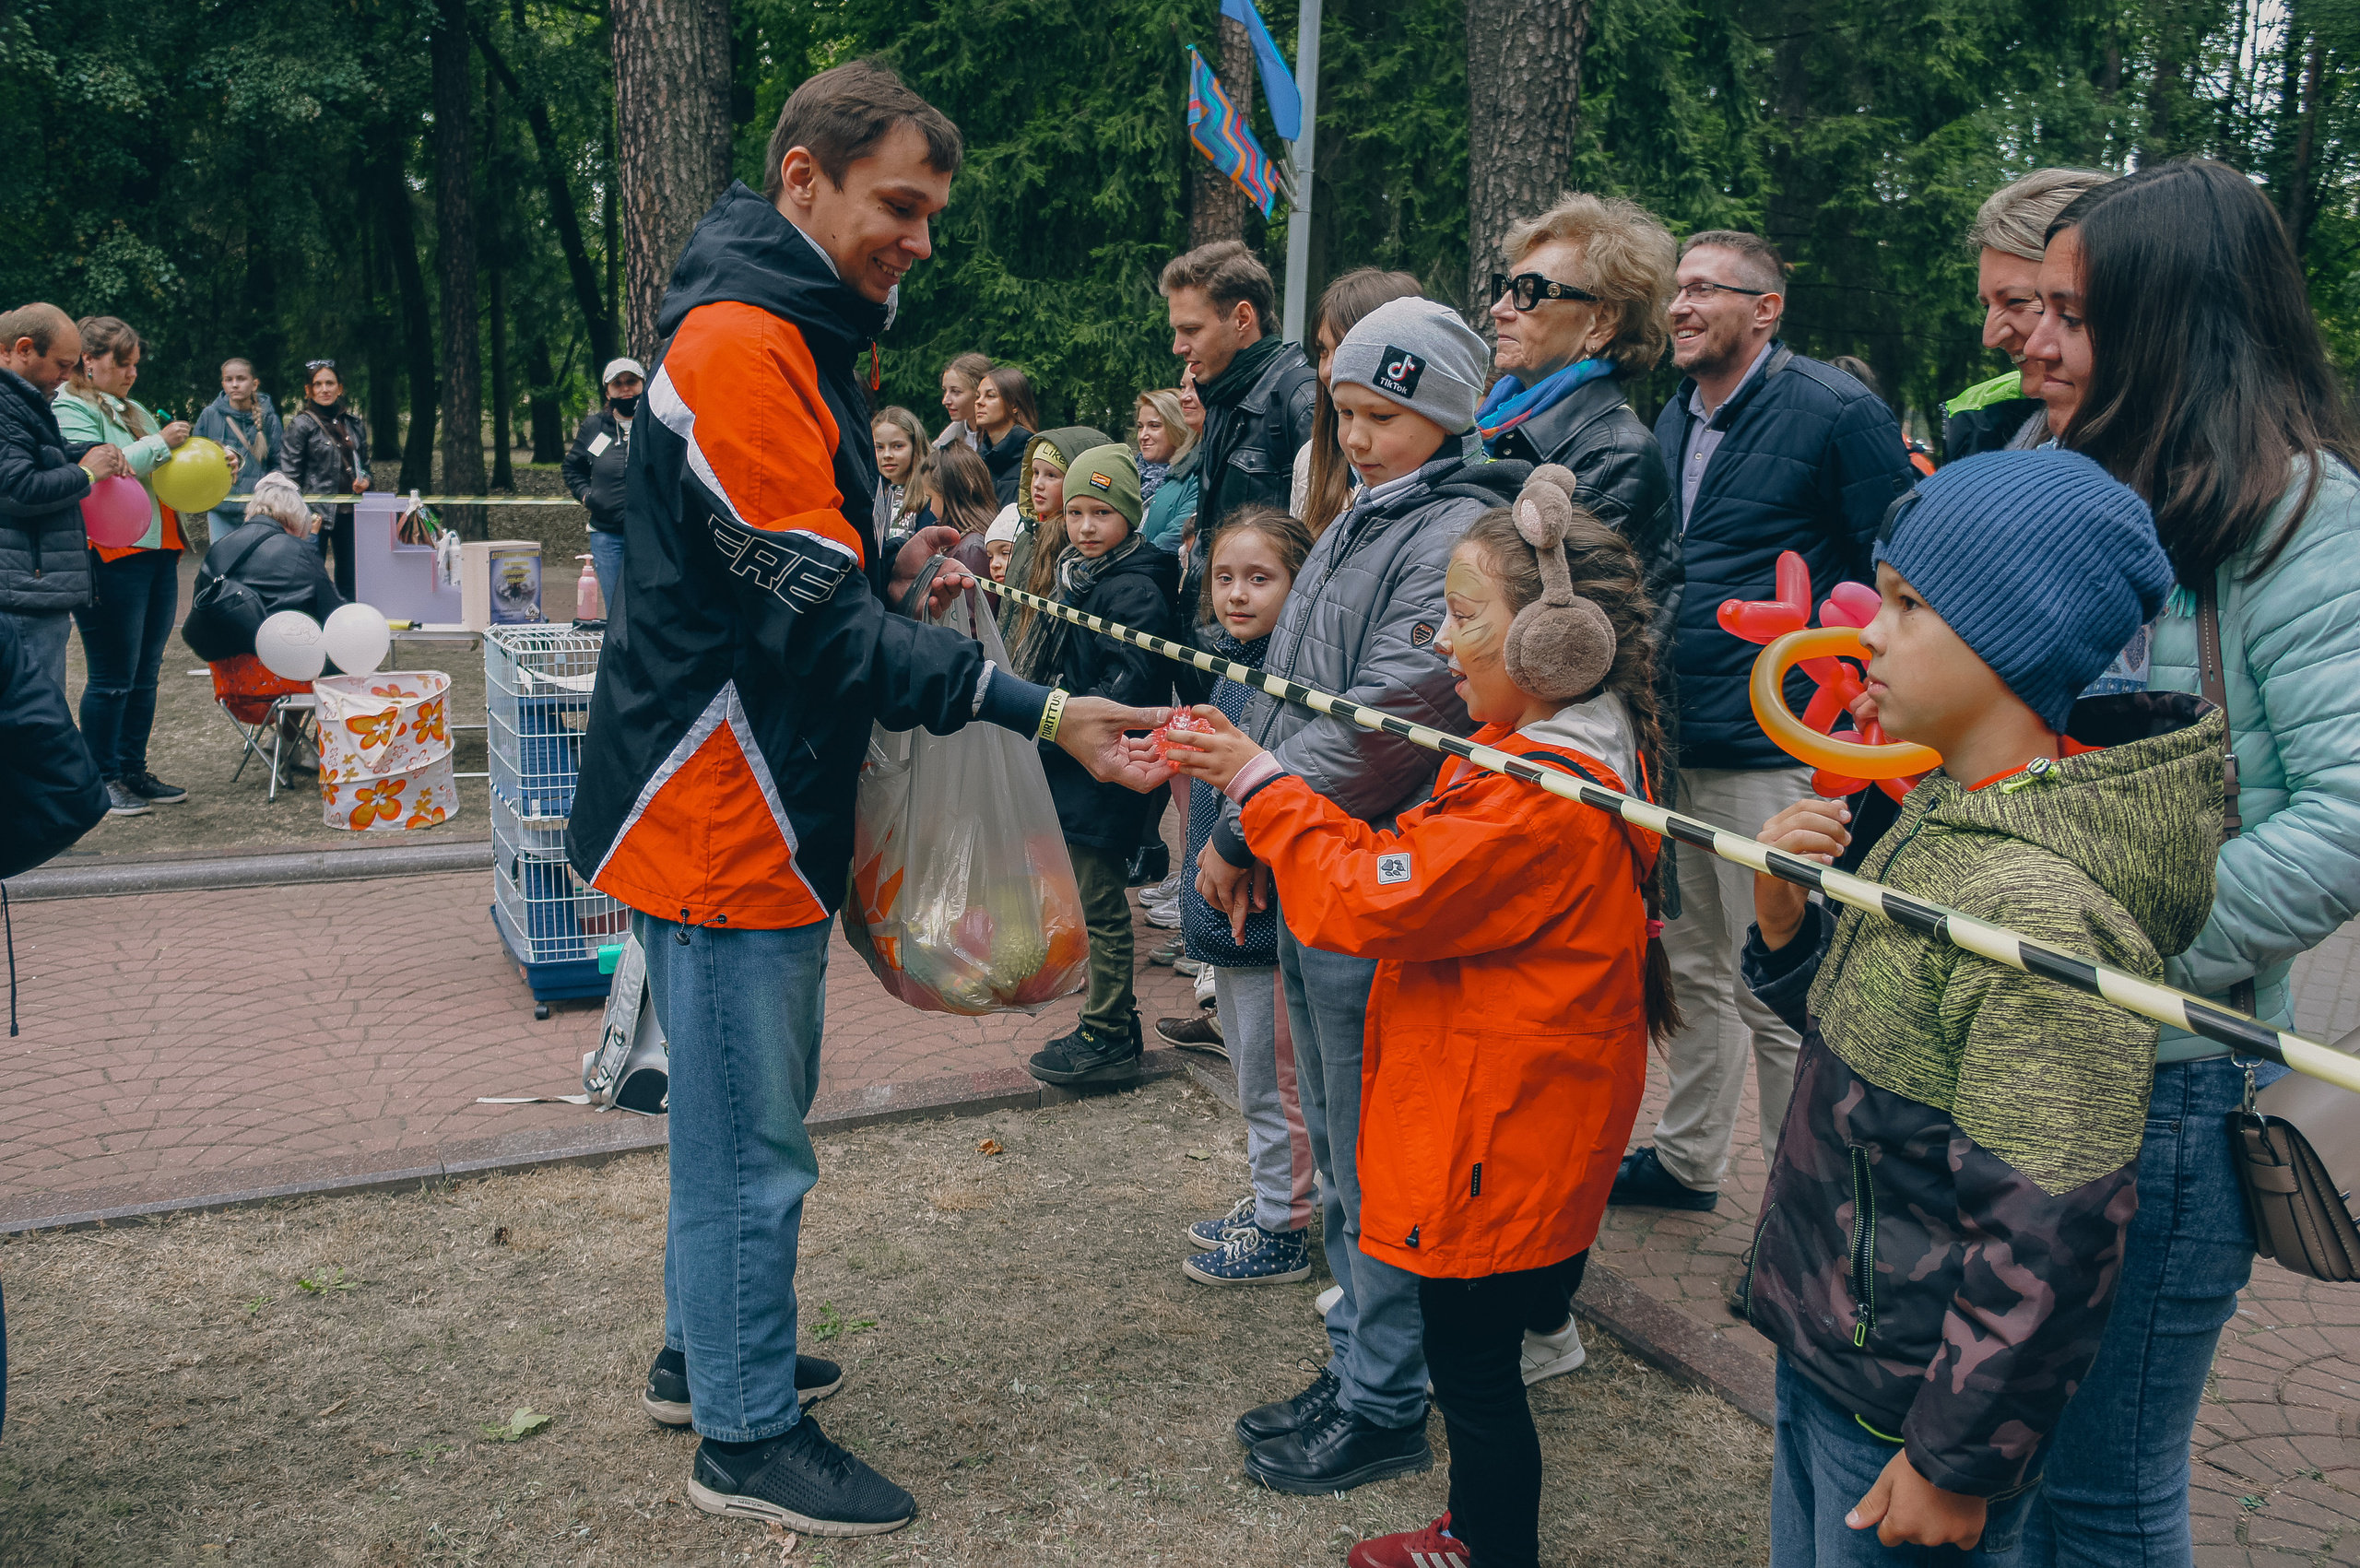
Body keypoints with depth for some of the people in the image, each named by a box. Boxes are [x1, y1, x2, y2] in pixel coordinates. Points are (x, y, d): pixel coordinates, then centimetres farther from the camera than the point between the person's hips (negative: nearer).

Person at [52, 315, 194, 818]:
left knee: (144, 673, 12)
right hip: (111, 561, -8)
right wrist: (159, 443, -14)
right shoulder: (69, 409, -5)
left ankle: (134, 773, 20)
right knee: (113, 677, -4)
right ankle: (102, 782, 5)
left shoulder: (134, 412, 21)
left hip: (158, 554, 8)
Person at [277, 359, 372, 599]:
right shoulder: (301, 425, -2)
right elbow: (290, 476, -5)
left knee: (349, 580, 8)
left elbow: (364, 462, 24)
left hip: (350, 511, 5)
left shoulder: (354, 422, 12)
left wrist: (365, 480, 0)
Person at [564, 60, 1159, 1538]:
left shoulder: (798, 338, 15)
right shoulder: (740, 345, -19)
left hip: (768, 804, 10)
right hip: (720, 809, -10)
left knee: (749, 1115, 21)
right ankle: (747, 1438, 17)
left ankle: (710, 1352, 38)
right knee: (749, 1142, 2)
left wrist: (888, 567, 3)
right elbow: (817, 618, -25)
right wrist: (1039, 710, -28)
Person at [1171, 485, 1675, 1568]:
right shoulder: (1555, 754, 7)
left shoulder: (1541, 805, -28)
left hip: (1498, 1145, -10)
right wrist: (1258, 782, 4)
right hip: (1497, 1123, 10)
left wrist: (1262, 785, -13)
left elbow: (1372, 899, -24)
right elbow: (1412, 861, 9)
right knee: (1474, 1353, 24)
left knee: (1472, 1363, 7)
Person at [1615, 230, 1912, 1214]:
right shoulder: (1674, 421, 14)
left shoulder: (1835, 413, -9)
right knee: (1689, 967, 18)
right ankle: (1687, 1159, 33)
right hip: (1671, 744, 8)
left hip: (1772, 753, -8)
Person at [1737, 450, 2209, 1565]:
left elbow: (2049, 1240, -25)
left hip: (1910, 1401, -8)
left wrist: (1955, 1463, -17)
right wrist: (1783, 917, -6)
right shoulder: (1941, 812, 1)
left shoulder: (2043, 906, -28)